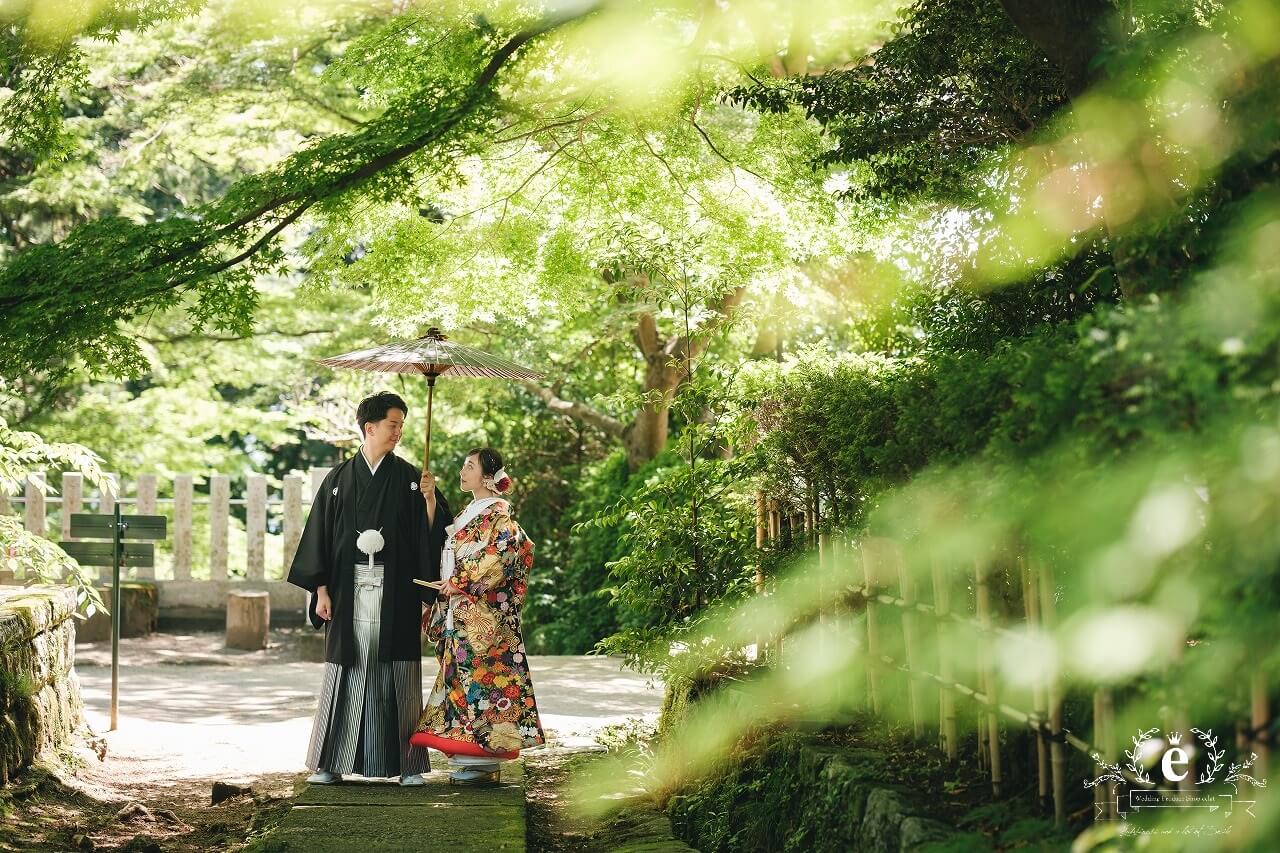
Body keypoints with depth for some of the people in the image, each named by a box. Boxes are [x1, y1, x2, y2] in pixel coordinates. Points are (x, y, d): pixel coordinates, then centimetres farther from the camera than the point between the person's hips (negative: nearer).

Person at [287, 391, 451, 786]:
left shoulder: (409, 479, 5)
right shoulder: (338, 480, 6)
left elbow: (427, 537, 3)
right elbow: (320, 534, 6)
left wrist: (426, 598, -3)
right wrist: (321, 590, -2)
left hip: (396, 594, 0)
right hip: (349, 593, 0)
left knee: (398, 677, 0)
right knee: (345, 675, 1)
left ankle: (408, 764, 5)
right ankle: (330, 762, 6)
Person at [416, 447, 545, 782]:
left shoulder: (499, 513, -8)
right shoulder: (468, 513, 19)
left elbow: (497, 559, -17)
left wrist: (457, 583, -12)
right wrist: (430, 500, 7)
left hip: (484, 615, -9)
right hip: (460, 614, 9)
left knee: (482, 678, -8)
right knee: (463, 677, 7)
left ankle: (487, 761, -6)